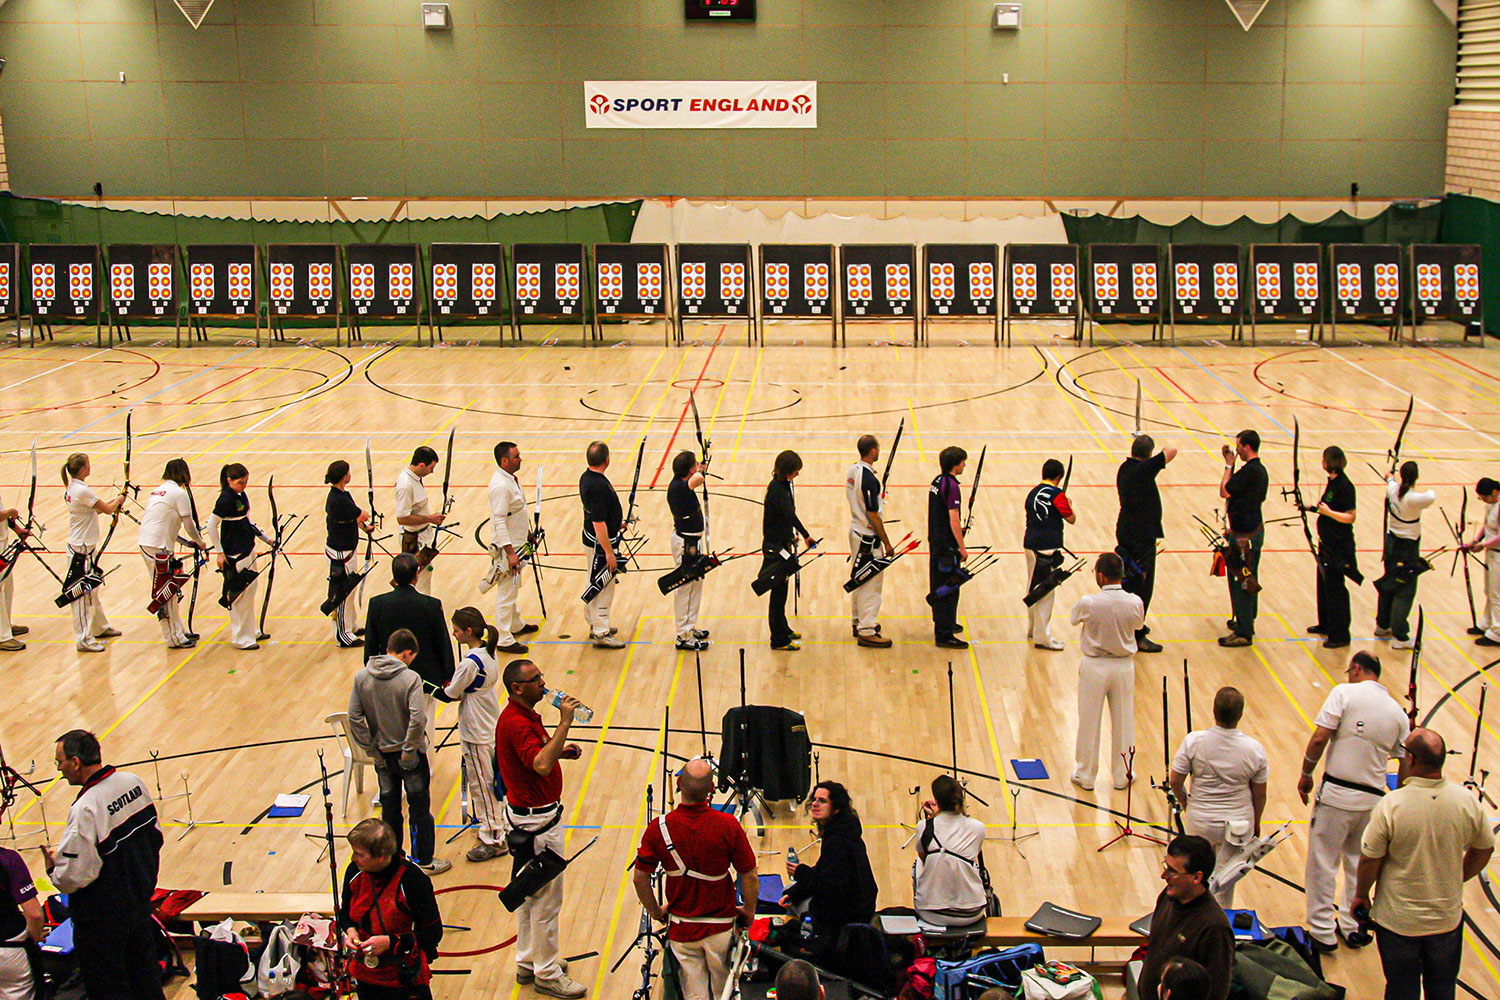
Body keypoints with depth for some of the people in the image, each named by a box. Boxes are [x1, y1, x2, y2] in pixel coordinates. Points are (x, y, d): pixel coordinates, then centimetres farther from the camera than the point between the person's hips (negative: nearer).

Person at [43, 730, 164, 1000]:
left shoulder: (84, 809, -27)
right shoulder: (133, 782, -4)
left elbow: (74, 876, -24)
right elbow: (155, 836, 8)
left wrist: (53, 870, -4)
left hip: (102, 916, -8)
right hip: (141, 901, 8)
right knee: (145, 975, 22)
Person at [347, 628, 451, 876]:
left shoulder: (361, 677, -6)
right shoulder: (410, 678, -19)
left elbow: (354, 718, -8)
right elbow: (417, 719, -29)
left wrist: (370, 749, -2)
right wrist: (409, 750, -17)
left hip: (382, 755, 4)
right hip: (410, 755, -4)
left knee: (389, 809, 17)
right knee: (419, 809, 11)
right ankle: (424, 862, 20)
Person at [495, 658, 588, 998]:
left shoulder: (523, 715, 8)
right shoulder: (516, 723, -25)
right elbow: (542, 766, -38)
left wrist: (559, 750, 6)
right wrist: (564, 723, -38)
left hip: (528, 815, 11)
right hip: (536, 820, -11)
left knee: (529, 892, 19)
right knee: (546, 898, 0)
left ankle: (528, 963, 31)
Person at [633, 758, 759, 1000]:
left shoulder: (658, 828, -16)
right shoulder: (728, 826, -20)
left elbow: (640, 878, -7)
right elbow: (750, 877, -12)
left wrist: (656, 912, 10)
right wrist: (748, 912, 6)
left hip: (681, 928, 1)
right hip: (721, 925, -1)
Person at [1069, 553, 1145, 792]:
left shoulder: (1089, 603, -22)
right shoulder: (1135, 603, -14)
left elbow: (1073, 619, -2)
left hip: (1094, 667, -2)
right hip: (1124, 666, 2)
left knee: (1089, 722, 12)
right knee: (1123, 721, 16)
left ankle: (1085, 776, 24)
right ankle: (1122, 775, 28)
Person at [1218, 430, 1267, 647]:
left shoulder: (1250, 471, -22)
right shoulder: (1260, 470, 10)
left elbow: (1224, 491, -20)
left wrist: (1229, 466, -9)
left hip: (1244, 535, -10)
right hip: (1255, 530, 10)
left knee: (1240, 581, -4)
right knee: (1248, 580, 20)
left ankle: (1243, 633, 1)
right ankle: (1247, 622, 32)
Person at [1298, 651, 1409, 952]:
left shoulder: (1345, 693, -9)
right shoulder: (1398, 713, 5)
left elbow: (1319, 738, -15)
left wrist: (1306, 774, -1)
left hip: (1336, 794, -4)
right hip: (1373, 799, 5)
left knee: (1323, 863, 7)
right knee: (1360, 864, 20)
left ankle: (1322, 933, 12)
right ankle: (1353, 927, 29)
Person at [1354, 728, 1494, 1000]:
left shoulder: (1390, 806, -26)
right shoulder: (1467, 801, -15)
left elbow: (1370, 860, -16)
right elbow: (1484, 850, 1)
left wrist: (1361, 895, 3)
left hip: (1399, 919, -3)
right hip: (1448, 917, 3)